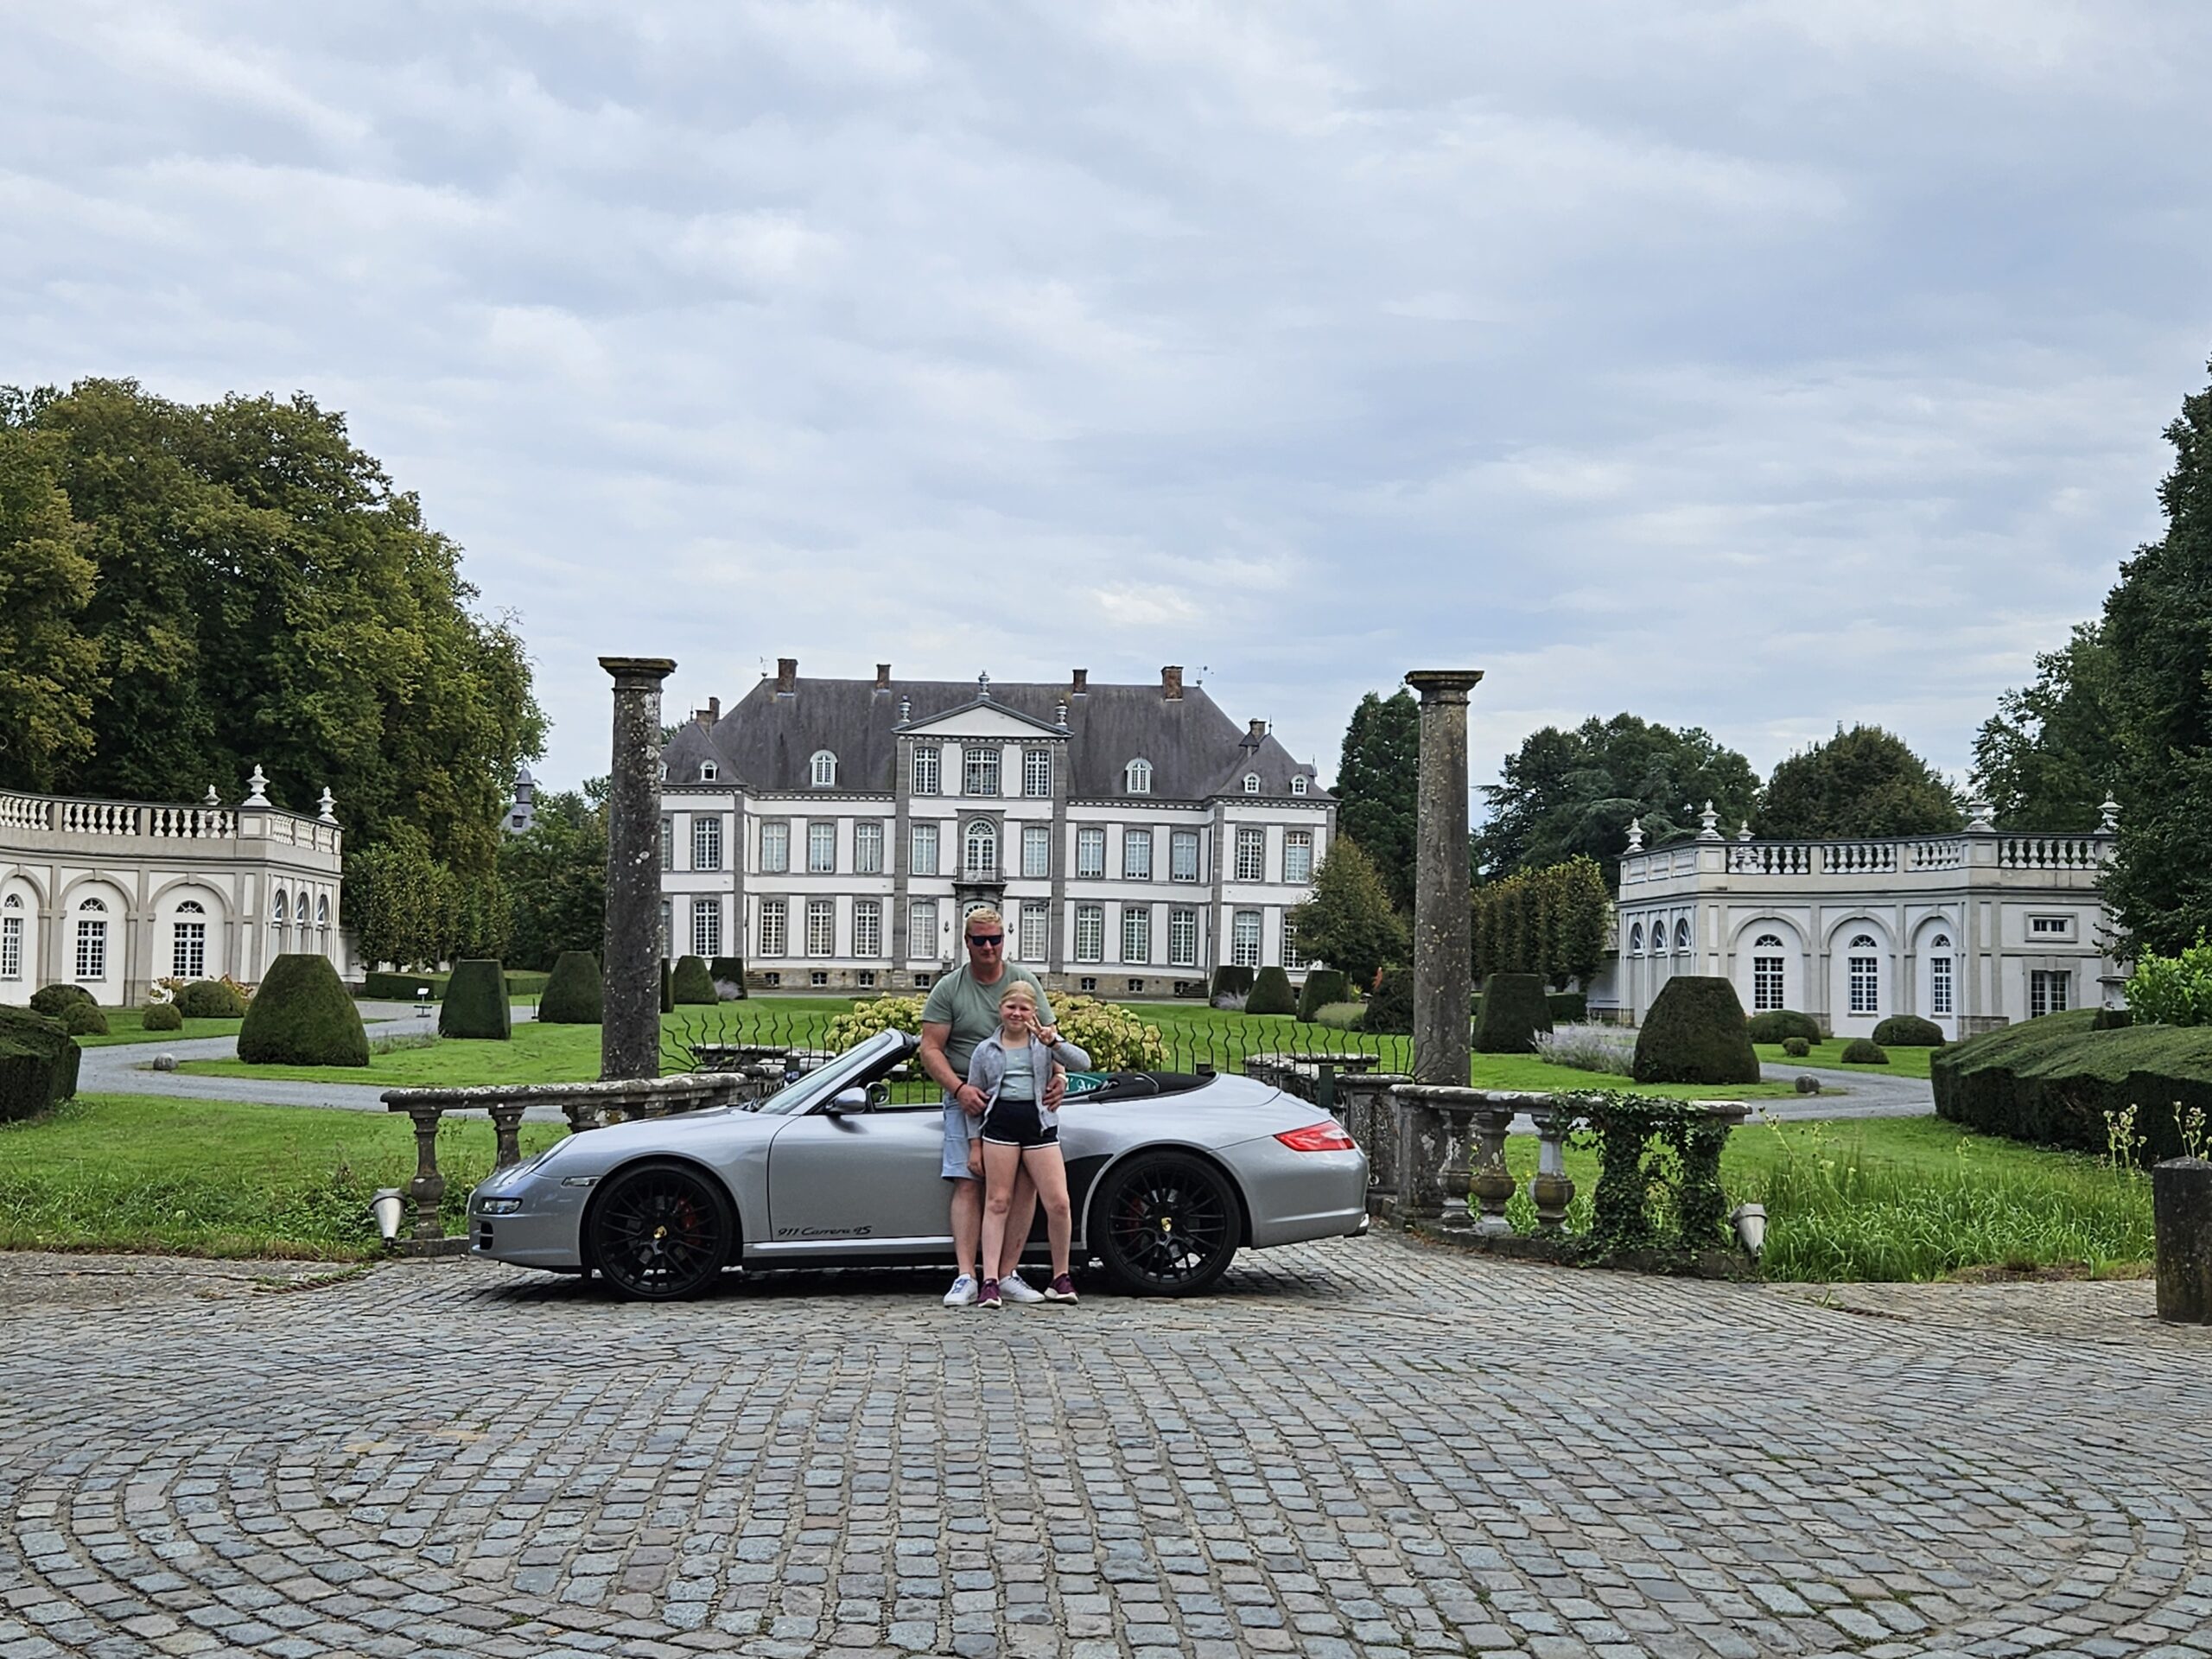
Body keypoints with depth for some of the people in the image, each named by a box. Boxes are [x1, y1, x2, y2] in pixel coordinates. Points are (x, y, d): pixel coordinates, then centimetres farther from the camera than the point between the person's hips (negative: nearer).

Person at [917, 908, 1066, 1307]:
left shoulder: (1025, 982, 10)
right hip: (969, 1099, -2)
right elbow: (930, 1049, 0)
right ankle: (966, 1277, -12)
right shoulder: (949, 989, 4)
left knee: (1026, 1182, -6)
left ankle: (1006, 1275, -2)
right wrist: (959, 1088, -14)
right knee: (968, 1183, -10)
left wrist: (1059, 1075, -10)